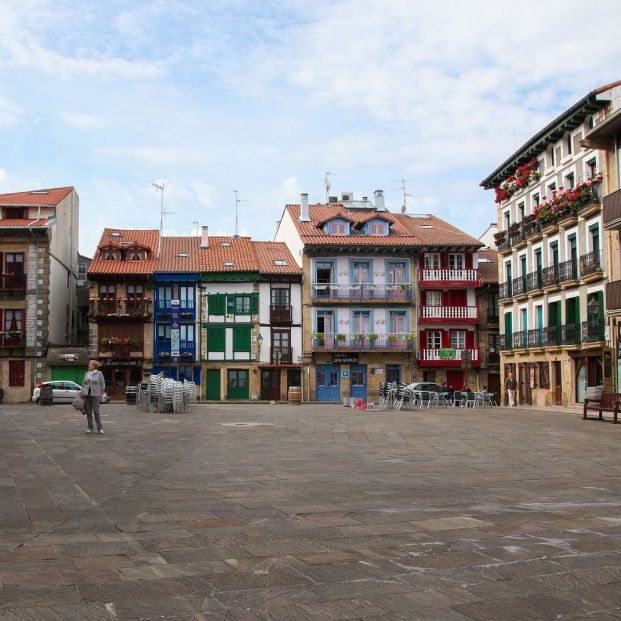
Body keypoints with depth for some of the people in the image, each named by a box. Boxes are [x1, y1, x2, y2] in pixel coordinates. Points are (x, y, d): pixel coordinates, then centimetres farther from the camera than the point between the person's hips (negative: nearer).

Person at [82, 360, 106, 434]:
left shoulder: (99, 373, 0)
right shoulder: (86, 373, 13)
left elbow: (103, 385, -1)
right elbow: (83, 384, 16)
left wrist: (102, 394, -6)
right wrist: (82, 393, 7)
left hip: (95, 395, -4)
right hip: (87, 395, 5)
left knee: (96, 411, -9)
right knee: (88, 412, 4)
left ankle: (99, 428, -5)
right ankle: (90, 428, 10)